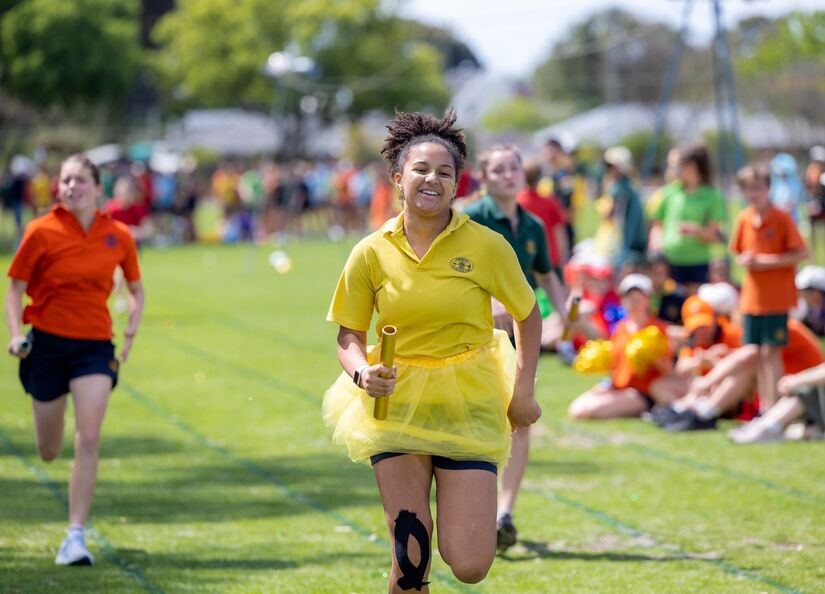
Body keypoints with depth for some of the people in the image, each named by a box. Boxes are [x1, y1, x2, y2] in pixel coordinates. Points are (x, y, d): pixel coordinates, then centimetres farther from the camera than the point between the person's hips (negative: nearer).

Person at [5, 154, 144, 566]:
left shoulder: (118, 236, 1)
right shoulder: (42, 232, -6)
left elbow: (136, 289, 16)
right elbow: (15, 288, 1)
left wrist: (131, 331, 1)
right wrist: (16, 334, -13)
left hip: (95, 345, 1)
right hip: (48, 342, -1)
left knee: (88, 439, -15)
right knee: (49, 452, 9)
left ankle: (75, 536, -11)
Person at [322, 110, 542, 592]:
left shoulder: (486, 246, -4)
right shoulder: (372, 253, -1)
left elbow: (528, 316, 9)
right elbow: (350, 336, 7)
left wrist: (523, 393, 3)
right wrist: (362, 373, -14)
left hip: (469, 407, -1)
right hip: (395, 405, 1)